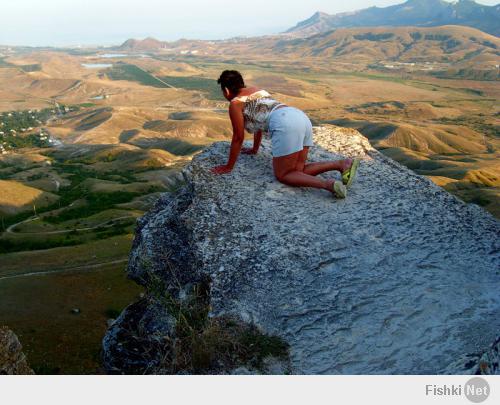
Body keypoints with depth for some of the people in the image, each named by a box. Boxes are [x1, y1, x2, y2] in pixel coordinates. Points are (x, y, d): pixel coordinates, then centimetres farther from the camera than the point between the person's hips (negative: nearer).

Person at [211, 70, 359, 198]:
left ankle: (327, 184, -21)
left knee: (282, 175, 2)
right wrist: (255, 149, 52)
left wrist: (228, 166, 21)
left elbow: (238, 138, 12)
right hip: (301, 117, 8)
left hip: (286, 124, -8)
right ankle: (343, 164, -3)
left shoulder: (235, 104, 10)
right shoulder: (256, 91, 33)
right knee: (297, 170, 13)